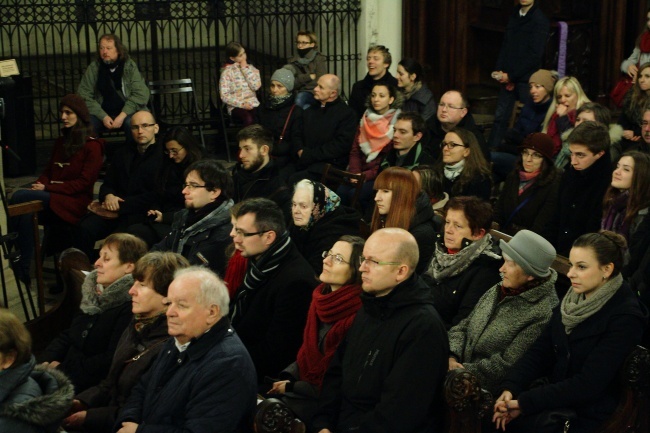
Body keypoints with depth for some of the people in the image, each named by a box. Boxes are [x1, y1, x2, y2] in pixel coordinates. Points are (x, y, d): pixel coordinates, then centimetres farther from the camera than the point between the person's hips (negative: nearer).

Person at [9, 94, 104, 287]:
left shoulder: (92, 146, 0)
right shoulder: (61, 142, 24)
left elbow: (84, 182, -8)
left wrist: (47, 188, -14)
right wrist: (39, 184, -2)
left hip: (74, 202, -6)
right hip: (52, 199, 6)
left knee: (19, 197, -28)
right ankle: (23, 269, -31)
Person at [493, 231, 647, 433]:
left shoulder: (625, 317, -17)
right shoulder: (573, 300, 5)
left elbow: (588, 384, -21)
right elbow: (540, 350, 3)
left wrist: (525, 403, -23)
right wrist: (509, 388, -15)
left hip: (590, 415, -6)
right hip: (557, 395, 6)